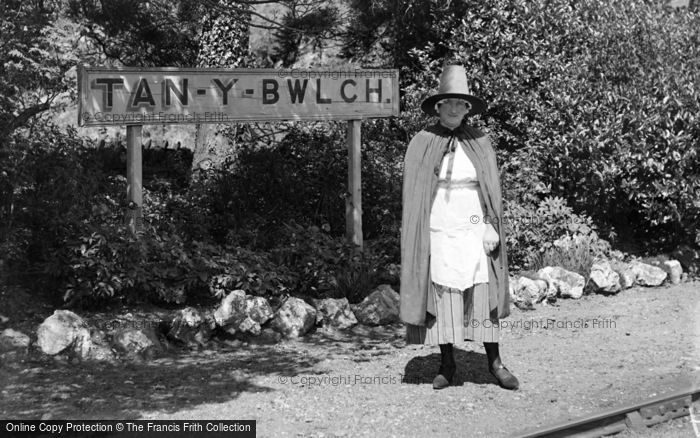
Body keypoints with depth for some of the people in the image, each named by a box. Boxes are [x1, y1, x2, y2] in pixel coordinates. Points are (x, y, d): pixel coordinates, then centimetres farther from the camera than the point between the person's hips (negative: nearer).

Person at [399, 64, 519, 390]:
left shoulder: (479, 143, 6)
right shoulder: (421, 144, 2)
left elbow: (492, 191, 6)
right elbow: (413, 194, 2)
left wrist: (492, 228, -4)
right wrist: (417, 238, -3)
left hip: (474, 230, 1)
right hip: (438, 231, -1)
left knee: (482, 296, 1)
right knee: (442, 297, 2)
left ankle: (494, 362, 11)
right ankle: (447, 365, 13)